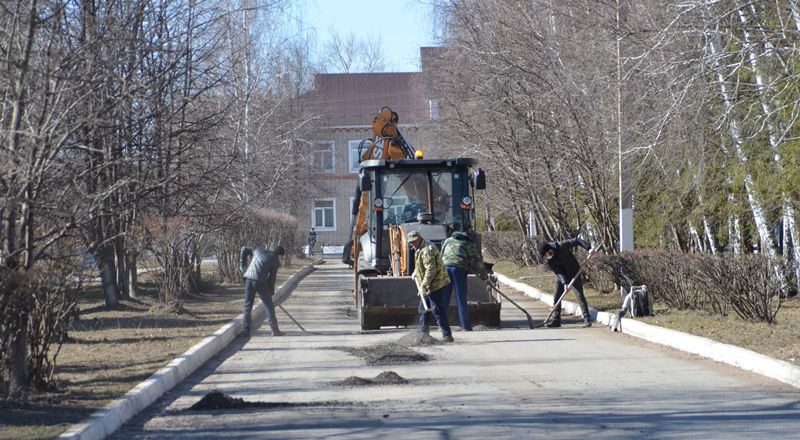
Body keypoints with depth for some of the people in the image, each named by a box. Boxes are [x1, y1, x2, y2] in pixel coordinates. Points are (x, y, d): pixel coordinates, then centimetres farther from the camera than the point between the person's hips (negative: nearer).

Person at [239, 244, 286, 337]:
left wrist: (243, 265, 26)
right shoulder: (275, 261, 5)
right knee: (269, 306, 7)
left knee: (248, 306, 10)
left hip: (248, 279, 4)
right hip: (260, 281, -4)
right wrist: (271, 292, 17)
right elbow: (272, 278, 6)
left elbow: (244, 249, 23)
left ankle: (245, 331, 7)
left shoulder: (258, 250, 19)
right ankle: (275, 330, 8)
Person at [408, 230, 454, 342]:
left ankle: (447, 335, -8)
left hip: (435, 284, -11)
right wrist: (416, 273, 19)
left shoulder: (427, 250, -21)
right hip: (428, 286, 11)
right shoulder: (420, 249, 14)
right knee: (422, 308, 18)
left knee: (438, 310, -10)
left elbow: (431, 270, -27)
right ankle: (423, 331, 29)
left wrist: (423, 285, -26)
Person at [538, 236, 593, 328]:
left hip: (574, 273, -3)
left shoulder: (561, 246, -28)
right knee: (556, 297, 0)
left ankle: (587, 319, -8)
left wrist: (588, 247, -32)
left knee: (580, 295, -9)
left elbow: (576, 240, -22)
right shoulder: (547, 262, -19)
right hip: (561, 277, 3)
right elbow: (559, 272, -22)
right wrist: (565, 283, -36)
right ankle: (556, 320, 11)